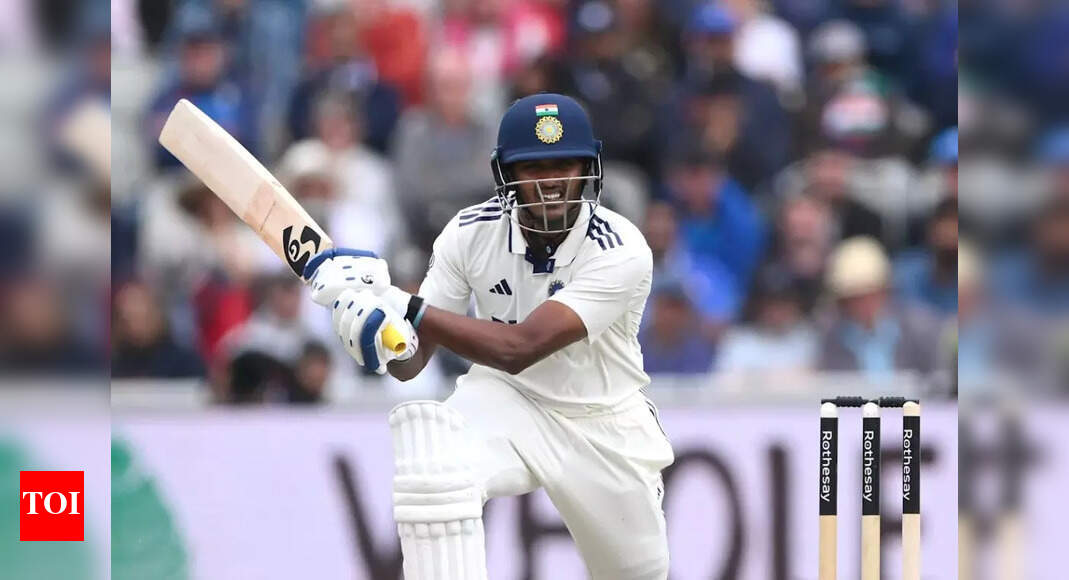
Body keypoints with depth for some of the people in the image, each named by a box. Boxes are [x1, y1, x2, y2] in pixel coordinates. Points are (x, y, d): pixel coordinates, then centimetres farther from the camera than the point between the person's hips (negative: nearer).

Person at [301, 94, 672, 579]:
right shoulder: (471, 232, -15)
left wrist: (406, 309, -46)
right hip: (507, 401, 1)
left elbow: (519, 349, -37)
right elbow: (410, 363, -14)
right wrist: (375, 309, -38)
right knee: (431, 467, -33)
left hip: (603, 425, 0)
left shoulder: (621, 252, -26)